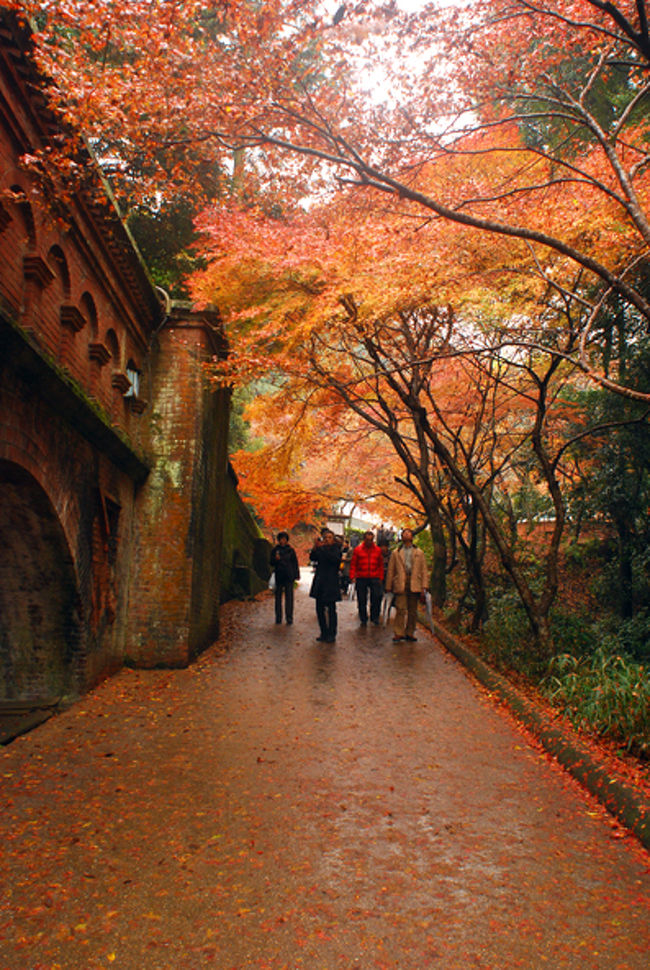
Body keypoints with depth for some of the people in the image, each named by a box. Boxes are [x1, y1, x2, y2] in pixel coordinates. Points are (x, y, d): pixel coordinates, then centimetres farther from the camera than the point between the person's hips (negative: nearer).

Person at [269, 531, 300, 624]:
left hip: (289, 576, -1)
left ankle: (289, 617, 3)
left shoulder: (290, 550, 4)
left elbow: (295, 562, 7)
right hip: (279, 575, 1)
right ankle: (278, 617, 9)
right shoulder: (275, 550, 5)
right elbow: (271, 563, 6)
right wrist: (275, 559, -16)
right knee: (278, 596, 3)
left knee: (289, 596, -2)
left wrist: (296, 575, 2)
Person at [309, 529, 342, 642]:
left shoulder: (335, 549, -2)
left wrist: (322, 549, -28)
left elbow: (336, 558, -22)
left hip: (331, 583, -5)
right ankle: (324, 633, 19)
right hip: (320, 582, 5)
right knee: (320, 609, 8)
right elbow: (312, 557, -4)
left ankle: (332, 634, 4)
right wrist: (315, 548, -22)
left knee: (331, 609, -3)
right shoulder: (321, 549, 10)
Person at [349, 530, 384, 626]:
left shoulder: (378, 550, 9)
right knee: (362, 600, 5)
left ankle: (375, 617, 9)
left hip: (374, 578, 1)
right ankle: (363, 619, 18)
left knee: (377, 597, -8)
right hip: (361, 578, -1)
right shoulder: (357, 549, 4)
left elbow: (380, 565, 12)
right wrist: (352, 577, -4)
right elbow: (353, 564, 4)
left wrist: (380, 577, 7)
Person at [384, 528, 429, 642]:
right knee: (400, 609, -10)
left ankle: (410, 633, 12)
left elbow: (424, 571, 12)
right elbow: (390, 571, 14)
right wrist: (388, 588, 8)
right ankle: (398, 633, -7)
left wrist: (423, 587, 1)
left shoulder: (419, 553, 17)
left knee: (413, 611, 3)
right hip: (400, 585, -1)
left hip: (414, 585, 1)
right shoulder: (395, 553, 16)